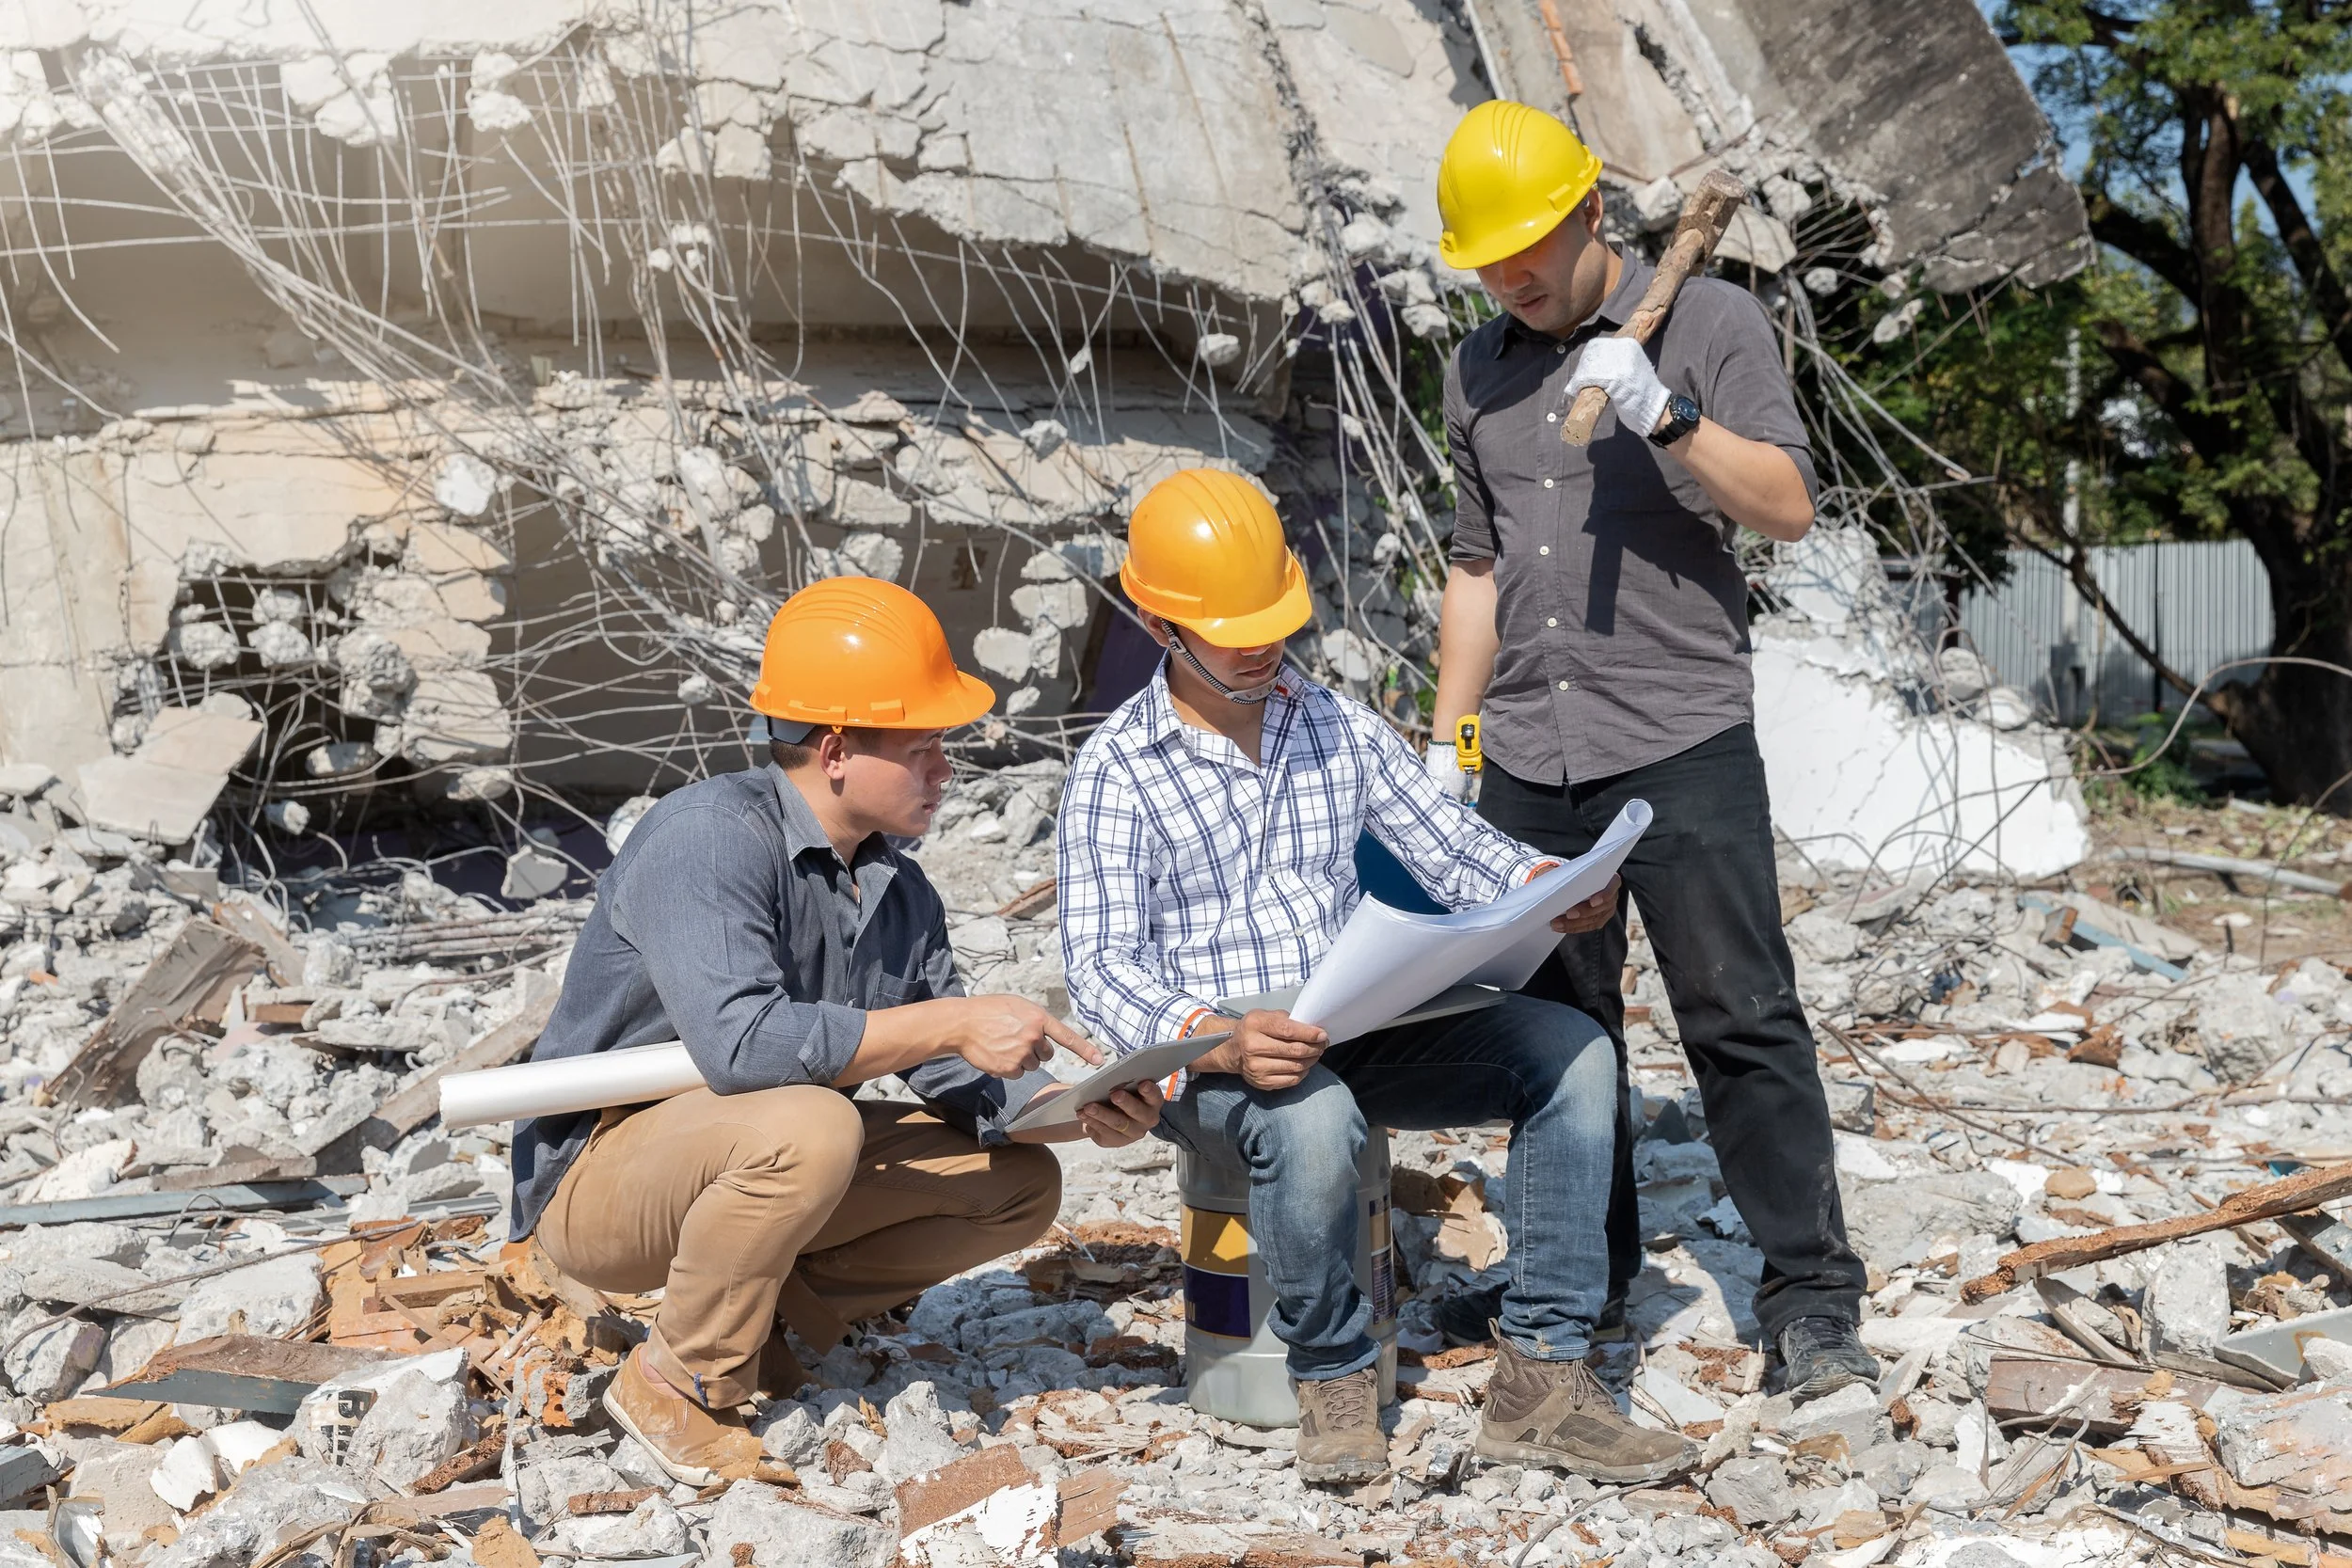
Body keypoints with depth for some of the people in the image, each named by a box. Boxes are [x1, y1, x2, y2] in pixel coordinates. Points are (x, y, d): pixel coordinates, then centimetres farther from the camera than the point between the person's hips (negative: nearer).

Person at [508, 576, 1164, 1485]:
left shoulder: (897, 888, 2)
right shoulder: (710, 836, -24)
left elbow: (946, 1072, 2)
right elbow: (738, 1042, -38)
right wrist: (949, 1023, -34)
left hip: (750, 1163, 8)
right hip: (596, 1178, -8)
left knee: (1021, 1184, 1)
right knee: (809, 1128, -38)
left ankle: (759, 1316, 4)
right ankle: (680, 1382, -15)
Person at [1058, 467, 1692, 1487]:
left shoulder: (1337, 727, 13)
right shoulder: (1116, 771, -4)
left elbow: (1450, 850, 9)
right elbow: (1101, 966, -13)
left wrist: (1546, 886, -14)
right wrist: (1217, 1039, -33)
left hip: (1359, 1032, 5)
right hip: (1207, 1060, -5)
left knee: (1569, 1050, -16)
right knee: (1312, 1121, -39)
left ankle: (1541, 1377, -16)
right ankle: (1333, 1379, -11)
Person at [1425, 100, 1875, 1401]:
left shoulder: (1707, 322, 2)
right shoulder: (1478, 375, 16)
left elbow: (1787, 507, -6)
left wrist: (1665, 414, -19)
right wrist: (1450, 741, 18)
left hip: (1683, 743, -5)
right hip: (1529, 760, 5)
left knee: (1741, 1017, -5)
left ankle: (1809, 1295, 2)